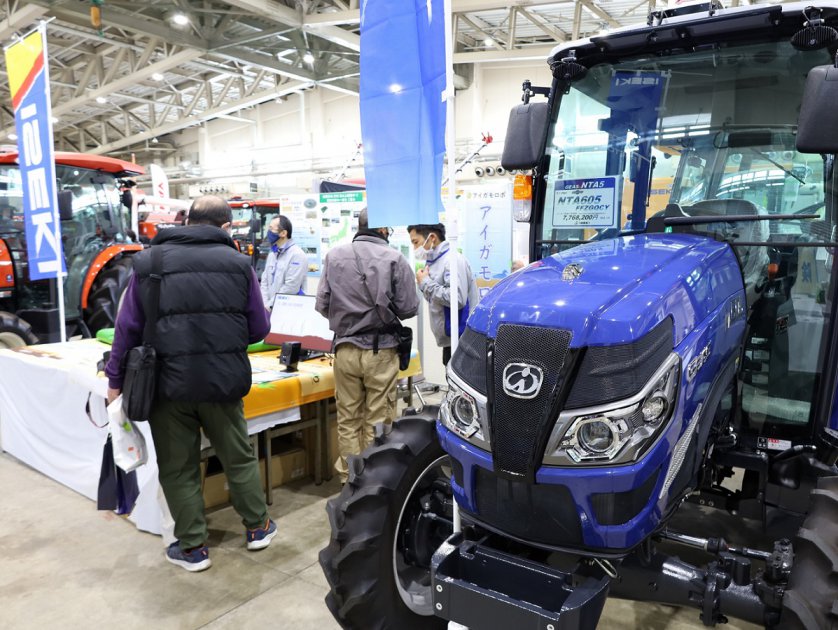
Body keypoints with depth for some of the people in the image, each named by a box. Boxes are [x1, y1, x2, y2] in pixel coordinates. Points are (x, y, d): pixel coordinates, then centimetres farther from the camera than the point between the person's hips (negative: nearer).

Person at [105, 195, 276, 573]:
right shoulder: (238, 263, -1)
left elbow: (129, 327, 2)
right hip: (223, 381, 1)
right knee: (239, 456, 18)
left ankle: (193, 547, 24)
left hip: (168, 383, 0)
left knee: (178, 467, 14)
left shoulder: (148, 262, 1)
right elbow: (259, 329, 1)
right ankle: (257, 527, 32)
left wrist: (116, 379, 11)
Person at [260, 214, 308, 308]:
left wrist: (270, 305, -14)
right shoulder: (272, 253, 13)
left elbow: (290, 288, -18)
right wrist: (264, 304, -3)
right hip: (270, 308, 7)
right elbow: (265, 282, 12)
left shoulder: (297, 255, -13)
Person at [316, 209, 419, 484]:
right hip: (381, 351, -2)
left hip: (345, 350, 3)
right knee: (378, 423, 8)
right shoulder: (394, 258, -8)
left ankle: (349, 480, 20)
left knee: (348, 421, 13)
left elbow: (322, 305, 0)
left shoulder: (334, 255, 0)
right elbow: (408, 308, -7)